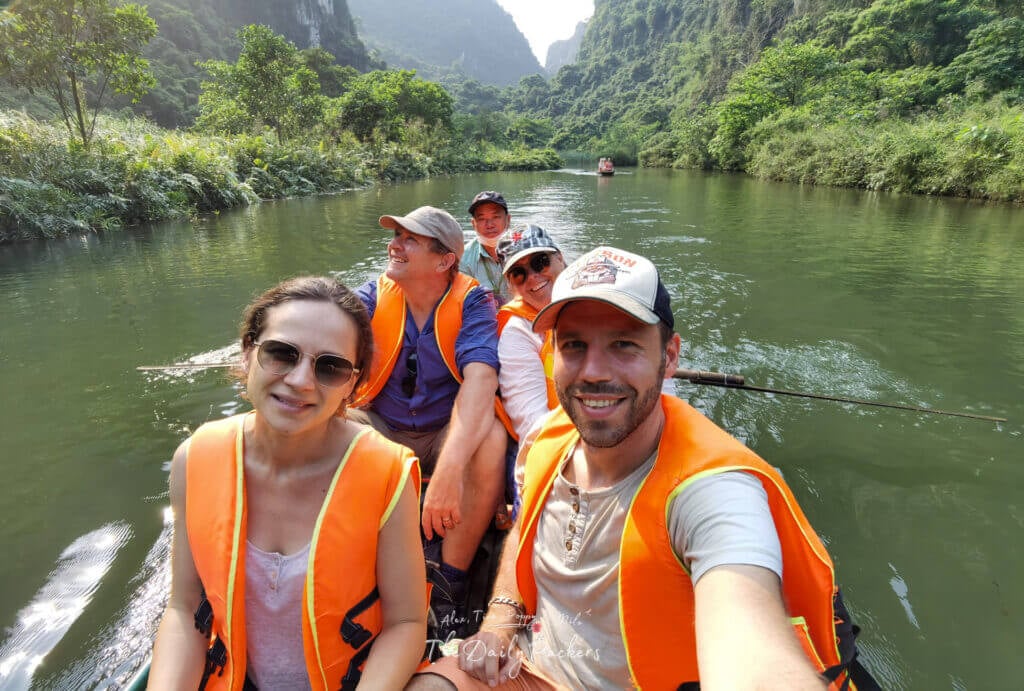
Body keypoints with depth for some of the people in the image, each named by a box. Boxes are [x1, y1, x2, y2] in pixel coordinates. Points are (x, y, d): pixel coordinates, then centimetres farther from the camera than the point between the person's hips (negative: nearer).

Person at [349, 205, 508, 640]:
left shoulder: (472, 302, -12)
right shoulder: (374, 295, -3)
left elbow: (479, 380, -30)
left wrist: (449, 468, -45)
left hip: (447, 433, -2)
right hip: (382, 431, 3)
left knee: (490, 441, -33)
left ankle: (450, 583, -14)